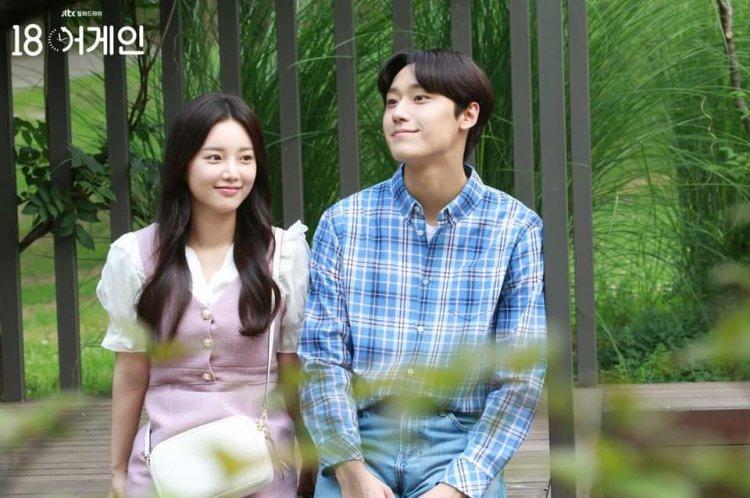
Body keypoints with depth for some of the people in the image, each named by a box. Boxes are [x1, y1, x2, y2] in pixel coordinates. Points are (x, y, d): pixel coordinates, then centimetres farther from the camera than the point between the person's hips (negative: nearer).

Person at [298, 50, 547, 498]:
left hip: (461, 445, -1)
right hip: (358, 440, 1)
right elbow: (321, 358, 1)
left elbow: (520, 377, -3)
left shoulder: (516, 229, -1)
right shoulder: (344, 222, 3)